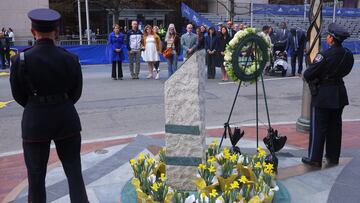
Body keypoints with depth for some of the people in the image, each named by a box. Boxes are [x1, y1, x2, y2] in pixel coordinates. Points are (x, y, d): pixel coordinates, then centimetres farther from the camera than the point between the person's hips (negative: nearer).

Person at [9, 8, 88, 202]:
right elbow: (76, 93, 2)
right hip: (66, 119, 1)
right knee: (74, 172, 12)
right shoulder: (70, 59, -8)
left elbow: (18, 95, 0)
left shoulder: (21, 59, -12)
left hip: (35, 121, -1)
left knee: (36, 175, 16)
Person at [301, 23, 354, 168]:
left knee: (318, 128, 4)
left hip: (322, 95, -6)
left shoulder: (324, 55, -23)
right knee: (335, 126, 16)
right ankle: (333, 157, 28)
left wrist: (313, 80, 1)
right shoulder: (348, 55, -2)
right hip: (339, 94, 6)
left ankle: (315, 159, 11)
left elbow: (307, 74, -20)